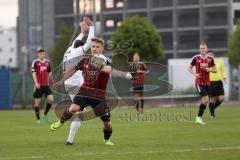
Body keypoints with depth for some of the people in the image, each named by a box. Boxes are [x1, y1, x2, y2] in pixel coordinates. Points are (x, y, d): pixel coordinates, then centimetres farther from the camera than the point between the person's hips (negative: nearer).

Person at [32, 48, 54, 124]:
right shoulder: (35, 62, -5)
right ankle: (38, 119, 10)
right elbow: (33, 73, -11)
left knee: (51, 99, -9)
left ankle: (45, 115, 10)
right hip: (38, 85, -4)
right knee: (37, 101, 1)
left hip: (46, 85, 4)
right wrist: (36, 83, -22)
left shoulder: (47, 62, 9)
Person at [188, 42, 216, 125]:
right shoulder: (196, 58, -3)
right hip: (199, 82, -5)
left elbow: (215, 70, 11)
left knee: (205, 101, 7)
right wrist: (194, 74, -12)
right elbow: (189, 68, 6)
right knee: (205, 100, -16)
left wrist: (210, 69, -11)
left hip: (207, 82, 5)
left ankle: (199, 118, 19)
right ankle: (199, 117, -8)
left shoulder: (210, 58, 4)